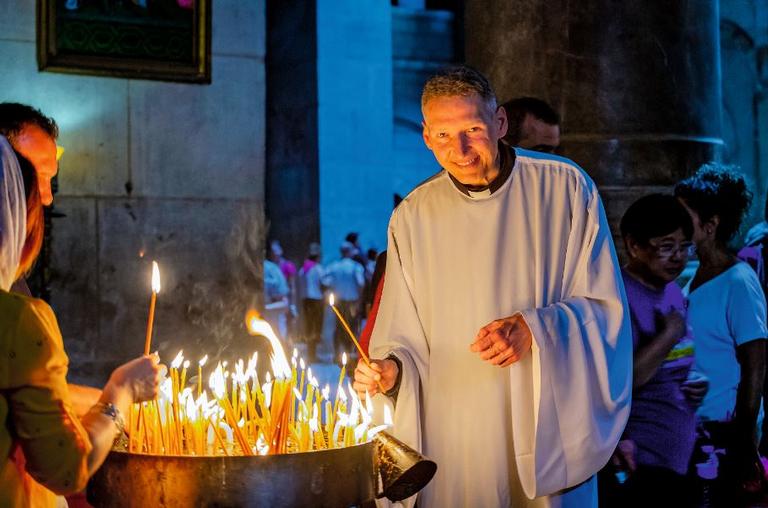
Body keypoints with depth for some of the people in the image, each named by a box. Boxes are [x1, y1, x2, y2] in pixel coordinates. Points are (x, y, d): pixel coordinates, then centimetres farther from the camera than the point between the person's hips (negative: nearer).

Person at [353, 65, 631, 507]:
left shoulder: (565, 188, -5)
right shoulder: (413, 216, 1)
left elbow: (605, 306, -3)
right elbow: (405, 336, 7)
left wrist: (533, 330, -19)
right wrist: (390, 369, -14)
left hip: (547, 426, -1)